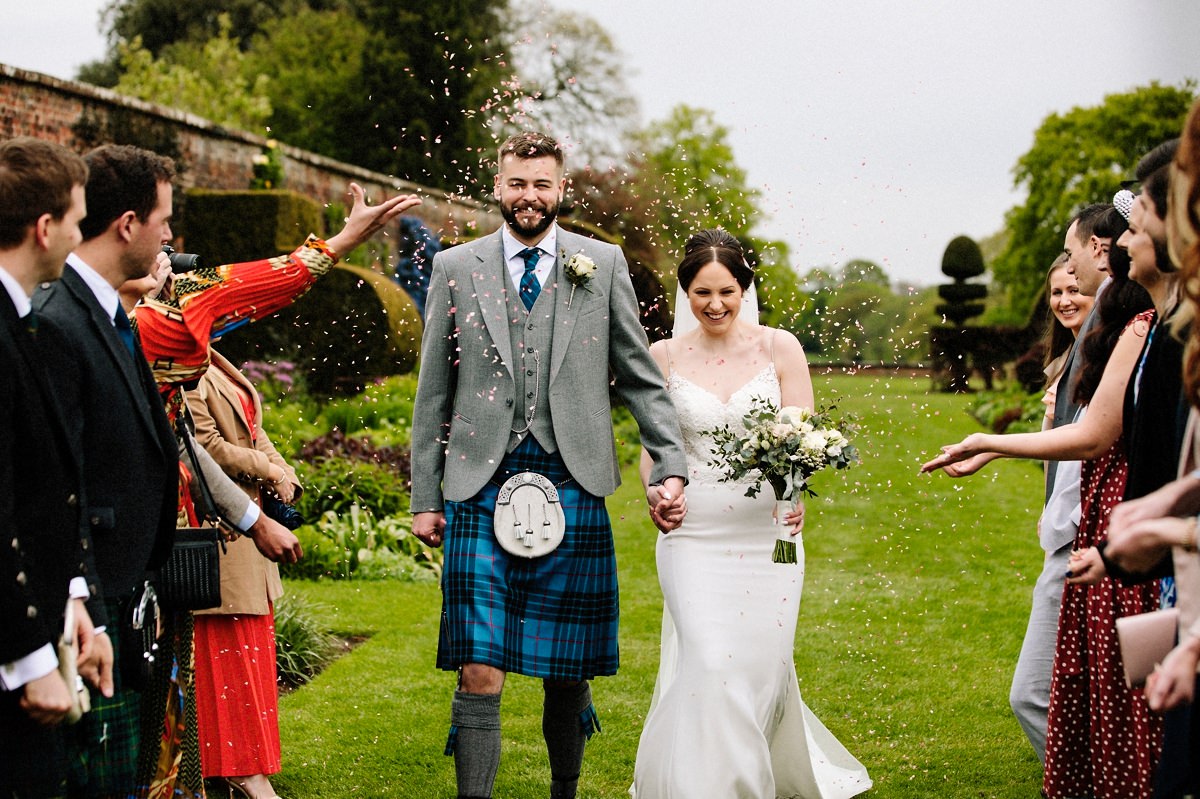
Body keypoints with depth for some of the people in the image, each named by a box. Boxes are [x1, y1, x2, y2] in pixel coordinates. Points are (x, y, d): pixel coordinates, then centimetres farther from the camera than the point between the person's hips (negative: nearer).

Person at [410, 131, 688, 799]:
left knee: (570, 669, 9)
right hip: (481, 492, 0)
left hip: (572, 488, 1)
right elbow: (434, 393, 10)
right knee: (479, 672, -7)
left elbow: (641, 378, 10)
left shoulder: (603, 265, 8)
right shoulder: (456, 267, 9)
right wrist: (426, 497, 7)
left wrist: (671, 469, 1)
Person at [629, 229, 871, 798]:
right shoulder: (665, 357, 3)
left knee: (765, 667, 6)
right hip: (694, 534, 0)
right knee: (710, 667, -13)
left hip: (768, 533, 0)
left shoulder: (779, 348, 1)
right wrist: (654, 493, -13)